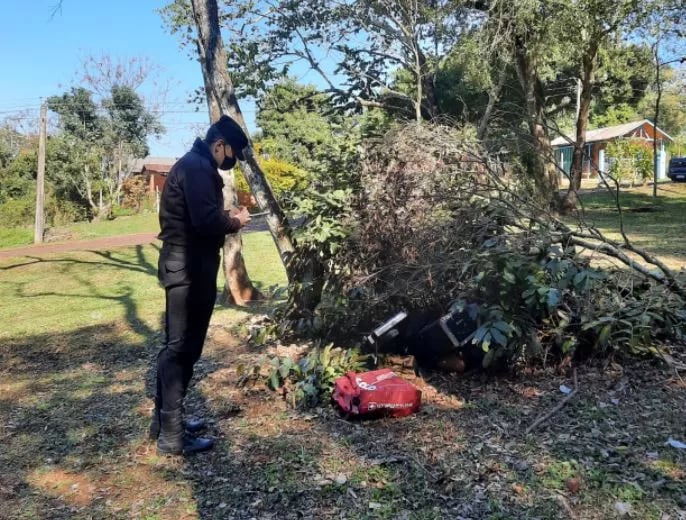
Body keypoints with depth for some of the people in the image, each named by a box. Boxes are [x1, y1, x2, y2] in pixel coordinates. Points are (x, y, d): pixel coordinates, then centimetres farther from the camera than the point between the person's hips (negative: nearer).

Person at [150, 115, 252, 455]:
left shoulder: (192, 164, 20)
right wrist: (235, 222, -8)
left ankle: (164, 420, 27)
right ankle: (172, 437, 3)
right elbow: (207, 220, -26)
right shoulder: (198, 167, -15)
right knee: (181, 348, -6)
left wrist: (226, 217, 7)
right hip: (189, 269, -11)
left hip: (184, 266, 11)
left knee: (177, 346, 16)